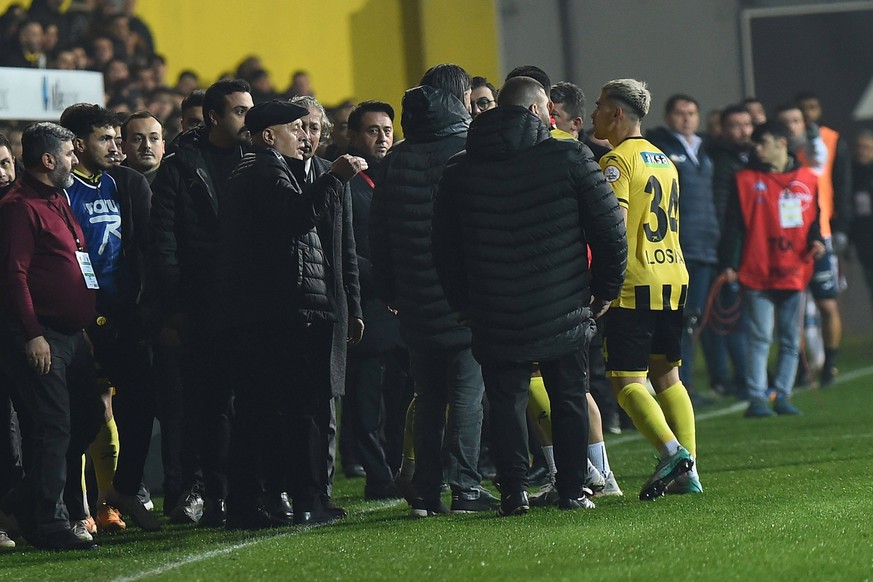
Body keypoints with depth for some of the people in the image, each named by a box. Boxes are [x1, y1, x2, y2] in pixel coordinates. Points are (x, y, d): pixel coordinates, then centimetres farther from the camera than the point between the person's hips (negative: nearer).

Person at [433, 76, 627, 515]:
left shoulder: (458, 172, 5)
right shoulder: (570, 158, -4)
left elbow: (444, 249, 9)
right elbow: (610, 230, -3)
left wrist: (463, 303, 18)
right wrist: (605, 290, 9)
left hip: (495, 318, 1)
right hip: (565, 311, -1)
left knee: (506, 400, 8)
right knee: (569, 398, 9)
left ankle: (513, 492, 1)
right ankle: (572, 490, 10)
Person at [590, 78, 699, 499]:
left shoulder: (618, 161, -9)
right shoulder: (664, 160, 16)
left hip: (633, 285, -8)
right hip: (673, 277, 8)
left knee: (627, 381, -6)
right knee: (666, 376, 13)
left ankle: (671, 451, -24)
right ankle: (687, 471, 8)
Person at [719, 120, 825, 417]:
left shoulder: (807, 179, 8)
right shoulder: (746, 180, 2)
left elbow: (813, 220, 18)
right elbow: (734, 225, -1)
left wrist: (816, 240, -3)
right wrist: (729, 264, -8)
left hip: (794, 271, 3)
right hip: (757, 272, -3)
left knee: (791, 339, 7)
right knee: (760, 337, -6)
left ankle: (783, 395, 15)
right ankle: (757, 398, -5)